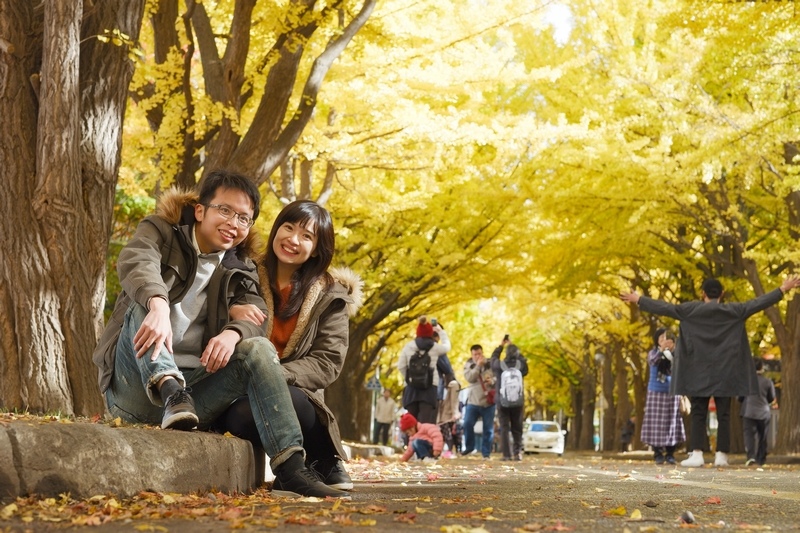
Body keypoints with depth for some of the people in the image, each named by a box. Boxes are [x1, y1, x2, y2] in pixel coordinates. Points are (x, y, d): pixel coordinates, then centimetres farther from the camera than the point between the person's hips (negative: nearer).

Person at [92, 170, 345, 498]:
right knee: (146, 302, -24)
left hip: (193, 387, 3)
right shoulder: (161, 232, 6)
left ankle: (290, 469, -29)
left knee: (257, 347, -19)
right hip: (138, 386, -3)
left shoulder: (240, 271, 16)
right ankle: (170, 390, -49)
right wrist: (158, 305, -41)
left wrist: (233, 333, -28)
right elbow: (137, 262, -18)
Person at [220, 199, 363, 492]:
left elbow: (327, 363, -2)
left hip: (293, 393, 0)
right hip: (239, 393, 1)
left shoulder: (330, 296, 7)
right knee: (240, 416, -36)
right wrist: (230, 312, -15)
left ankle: (325, 462, -8)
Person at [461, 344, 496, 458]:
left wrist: (493, 381, -16)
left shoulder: (491, 364, 4)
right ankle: (469, 446, 13)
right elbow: (470, 378, -12)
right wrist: (478, 366, -17)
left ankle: (486, 453, 9)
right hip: (473, 401, 1)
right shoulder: (468, 365, 6)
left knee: (488, 429, 1)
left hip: (489, 401, -1)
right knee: (467, 424, -9)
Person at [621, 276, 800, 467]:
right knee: (723, 415, 4)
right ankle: (721, 455, 0)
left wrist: (639, 300, 9)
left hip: (699, 372, 0)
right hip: (725, 372, 0)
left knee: (698, 414, 2)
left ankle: (697, 454, -7)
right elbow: (759, 302, 1)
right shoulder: (733, 311, 0)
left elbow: (664, 307, 0)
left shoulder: (690, 310, -2)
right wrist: (782, 289, 9)